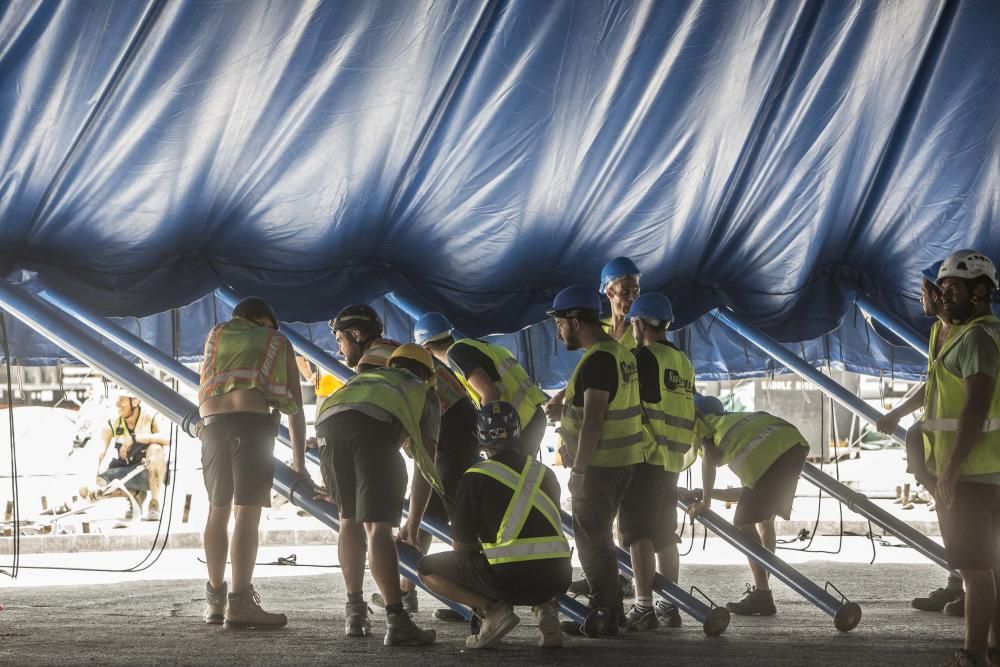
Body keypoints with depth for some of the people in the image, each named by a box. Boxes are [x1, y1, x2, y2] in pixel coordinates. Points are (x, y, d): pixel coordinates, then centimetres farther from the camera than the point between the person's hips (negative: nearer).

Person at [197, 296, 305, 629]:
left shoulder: (215, 336, 28)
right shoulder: (278, 343, 21)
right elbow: (295, 405, 19)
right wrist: (299, 458, 23)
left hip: (213, 423, 3)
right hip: (254, 421, -3)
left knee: (217, 509, 15)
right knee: (247, 511, -9)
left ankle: (215, 600, 21)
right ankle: (240, 603, -18)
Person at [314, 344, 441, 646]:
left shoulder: (363, 377, 45)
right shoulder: (425, 393, 35)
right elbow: (426, 464, 28)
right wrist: (413, 523, 33)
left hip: (328, 420, 3)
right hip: (376, 424, -3)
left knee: (349, 519, 22)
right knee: (377, 526, -6)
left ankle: (355, 611, 23)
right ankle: (397, 622, -16)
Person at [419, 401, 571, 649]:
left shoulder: (475, 478, 1)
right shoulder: (545, 473, 16)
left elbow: (460, 546, 5)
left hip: (509, 580, -5)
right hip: (557, 579, 5)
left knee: (428, 569, 14)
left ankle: (491, 609, -7)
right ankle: (546, 608, 10)